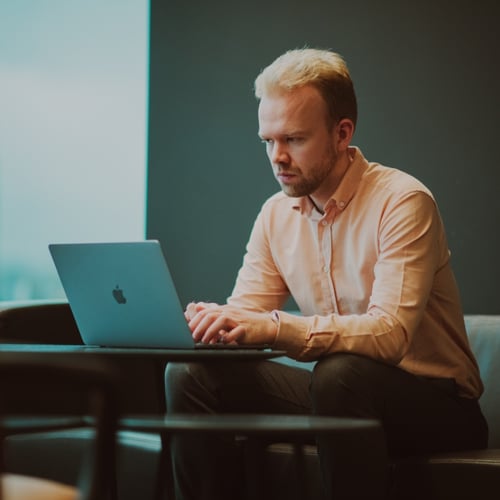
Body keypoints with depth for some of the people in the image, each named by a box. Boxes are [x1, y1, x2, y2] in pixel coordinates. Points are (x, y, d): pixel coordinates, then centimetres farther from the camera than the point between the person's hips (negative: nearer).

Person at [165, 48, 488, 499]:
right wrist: (208, 320, -22)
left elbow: (391, 332, -29)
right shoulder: (276, 215, 5)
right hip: (339, 392, 6)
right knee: (192, 373, -9)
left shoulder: (402, 202, -17)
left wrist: (275, 327, -41)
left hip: (435, 404, -6)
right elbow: (244, 314, 4)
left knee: (340, 372, -37)